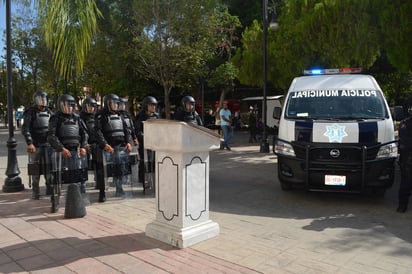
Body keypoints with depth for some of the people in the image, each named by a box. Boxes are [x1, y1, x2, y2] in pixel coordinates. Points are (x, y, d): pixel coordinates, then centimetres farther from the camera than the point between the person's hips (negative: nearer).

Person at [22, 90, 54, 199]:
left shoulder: (49, 112, 9)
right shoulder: (30, 113, -4)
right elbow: (25, 129, -12)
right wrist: (29, 143, -21)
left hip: (48, 144, 3)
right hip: (35, 145, -3)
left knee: (49, 166, 4)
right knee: (35, 168, 3)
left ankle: (50, 188, 15)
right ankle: (35, 191, 11)